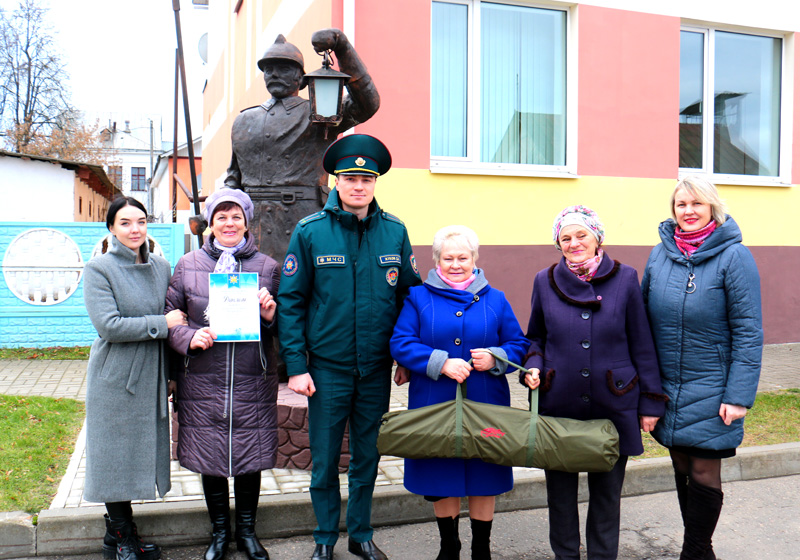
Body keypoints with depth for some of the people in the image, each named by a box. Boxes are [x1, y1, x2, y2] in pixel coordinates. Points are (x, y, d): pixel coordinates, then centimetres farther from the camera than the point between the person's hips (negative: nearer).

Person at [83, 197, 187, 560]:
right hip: (116, 377, -5)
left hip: (151, 376, 6)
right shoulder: (99, 269, -8)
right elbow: (109, 326, -18)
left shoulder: (161, 267, 8)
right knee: (117, 455, 4)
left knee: (143, 450, 11)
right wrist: (162, 323, -16)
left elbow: (175, 318, 16)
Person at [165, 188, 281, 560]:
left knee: (250, 459, 10)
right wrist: (188, 338, -11)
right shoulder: (189, 265, 4)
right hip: (203, 383, 1)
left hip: (253, 383, 0)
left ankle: (247, 530, 32)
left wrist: (270, 316, -14)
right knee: (209, 460, 11)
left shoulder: (267, 267, 4)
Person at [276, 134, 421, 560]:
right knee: (324, 460, 10)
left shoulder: (395, 232, 2)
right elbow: (290, 301, -5)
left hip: (376, 368, 2)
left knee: (367, 456, 15)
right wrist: (295, 365, -10)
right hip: (327, 368, -2)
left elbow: (409, 294, 8)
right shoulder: (310, 232, -6)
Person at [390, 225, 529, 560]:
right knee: (441, 480, 10)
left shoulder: (495, 300, 8)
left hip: (486, 407, 1)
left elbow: (518, 344, 8)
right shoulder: (418, 298, 3)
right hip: (435, 406, -1)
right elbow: (401, 343, -7)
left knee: (484, 480, 9)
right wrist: (441, 363, -19)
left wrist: (495, 358, -13)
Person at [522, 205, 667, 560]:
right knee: (560, 491, 12)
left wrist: (650, 401, 1)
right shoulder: (545, 281, 2)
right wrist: (533, 366, -5)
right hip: (557, 407, 1)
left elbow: (642, 344, 2)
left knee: (607, 491, 12)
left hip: (613, 407, -1)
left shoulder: (624, 278, -2)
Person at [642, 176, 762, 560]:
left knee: (703, 475, 2)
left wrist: (739, 396, -15)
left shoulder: (734, 256, -10)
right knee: (682, 469, 14)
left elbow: (748, 332, -11)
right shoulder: (660, 254, 3)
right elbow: (645, 320, 10)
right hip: (667, 388, 5)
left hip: (711, 391, -4)